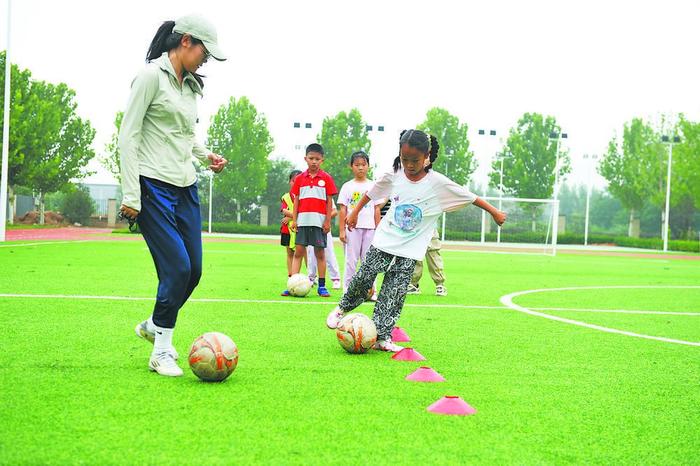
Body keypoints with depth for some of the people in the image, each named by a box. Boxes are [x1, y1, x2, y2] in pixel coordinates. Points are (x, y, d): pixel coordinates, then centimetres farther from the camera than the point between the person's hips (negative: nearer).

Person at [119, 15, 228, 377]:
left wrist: (206, 156, 8)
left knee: (193, 270, 5)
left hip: (185, 187, 8)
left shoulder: (190, 85, 16)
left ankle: (154, 326, 28)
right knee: (177, 267, -12)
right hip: (154, 186, -8)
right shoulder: (152, 75, -8)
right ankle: (162, 352, 2)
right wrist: (131, 194, -16)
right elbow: (128, 136, -11)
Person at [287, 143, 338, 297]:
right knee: (298, 252, 1)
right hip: (303, 220, 2)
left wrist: (328, 221, -4)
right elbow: (296, 200, 9)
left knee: (320, 253, 3)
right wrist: (294, 220, 3)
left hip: (319, 221, -2)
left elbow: (329, 201, 1)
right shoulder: (300, 178, 8)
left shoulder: (326, 178, 2)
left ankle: (322, 286, 8)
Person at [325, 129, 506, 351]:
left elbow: (470, 197, -4)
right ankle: (343, 308, 28)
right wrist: (355, 212, 21)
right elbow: (373, 192, 14)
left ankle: (382, 337, -3)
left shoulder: (438, 183, -11)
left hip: (410, 250, -2)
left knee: (394, 295, -6)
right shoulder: (394, 175, -4)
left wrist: (495, 213, 0)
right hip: (384, 241, 2)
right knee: (362, 279, 1)